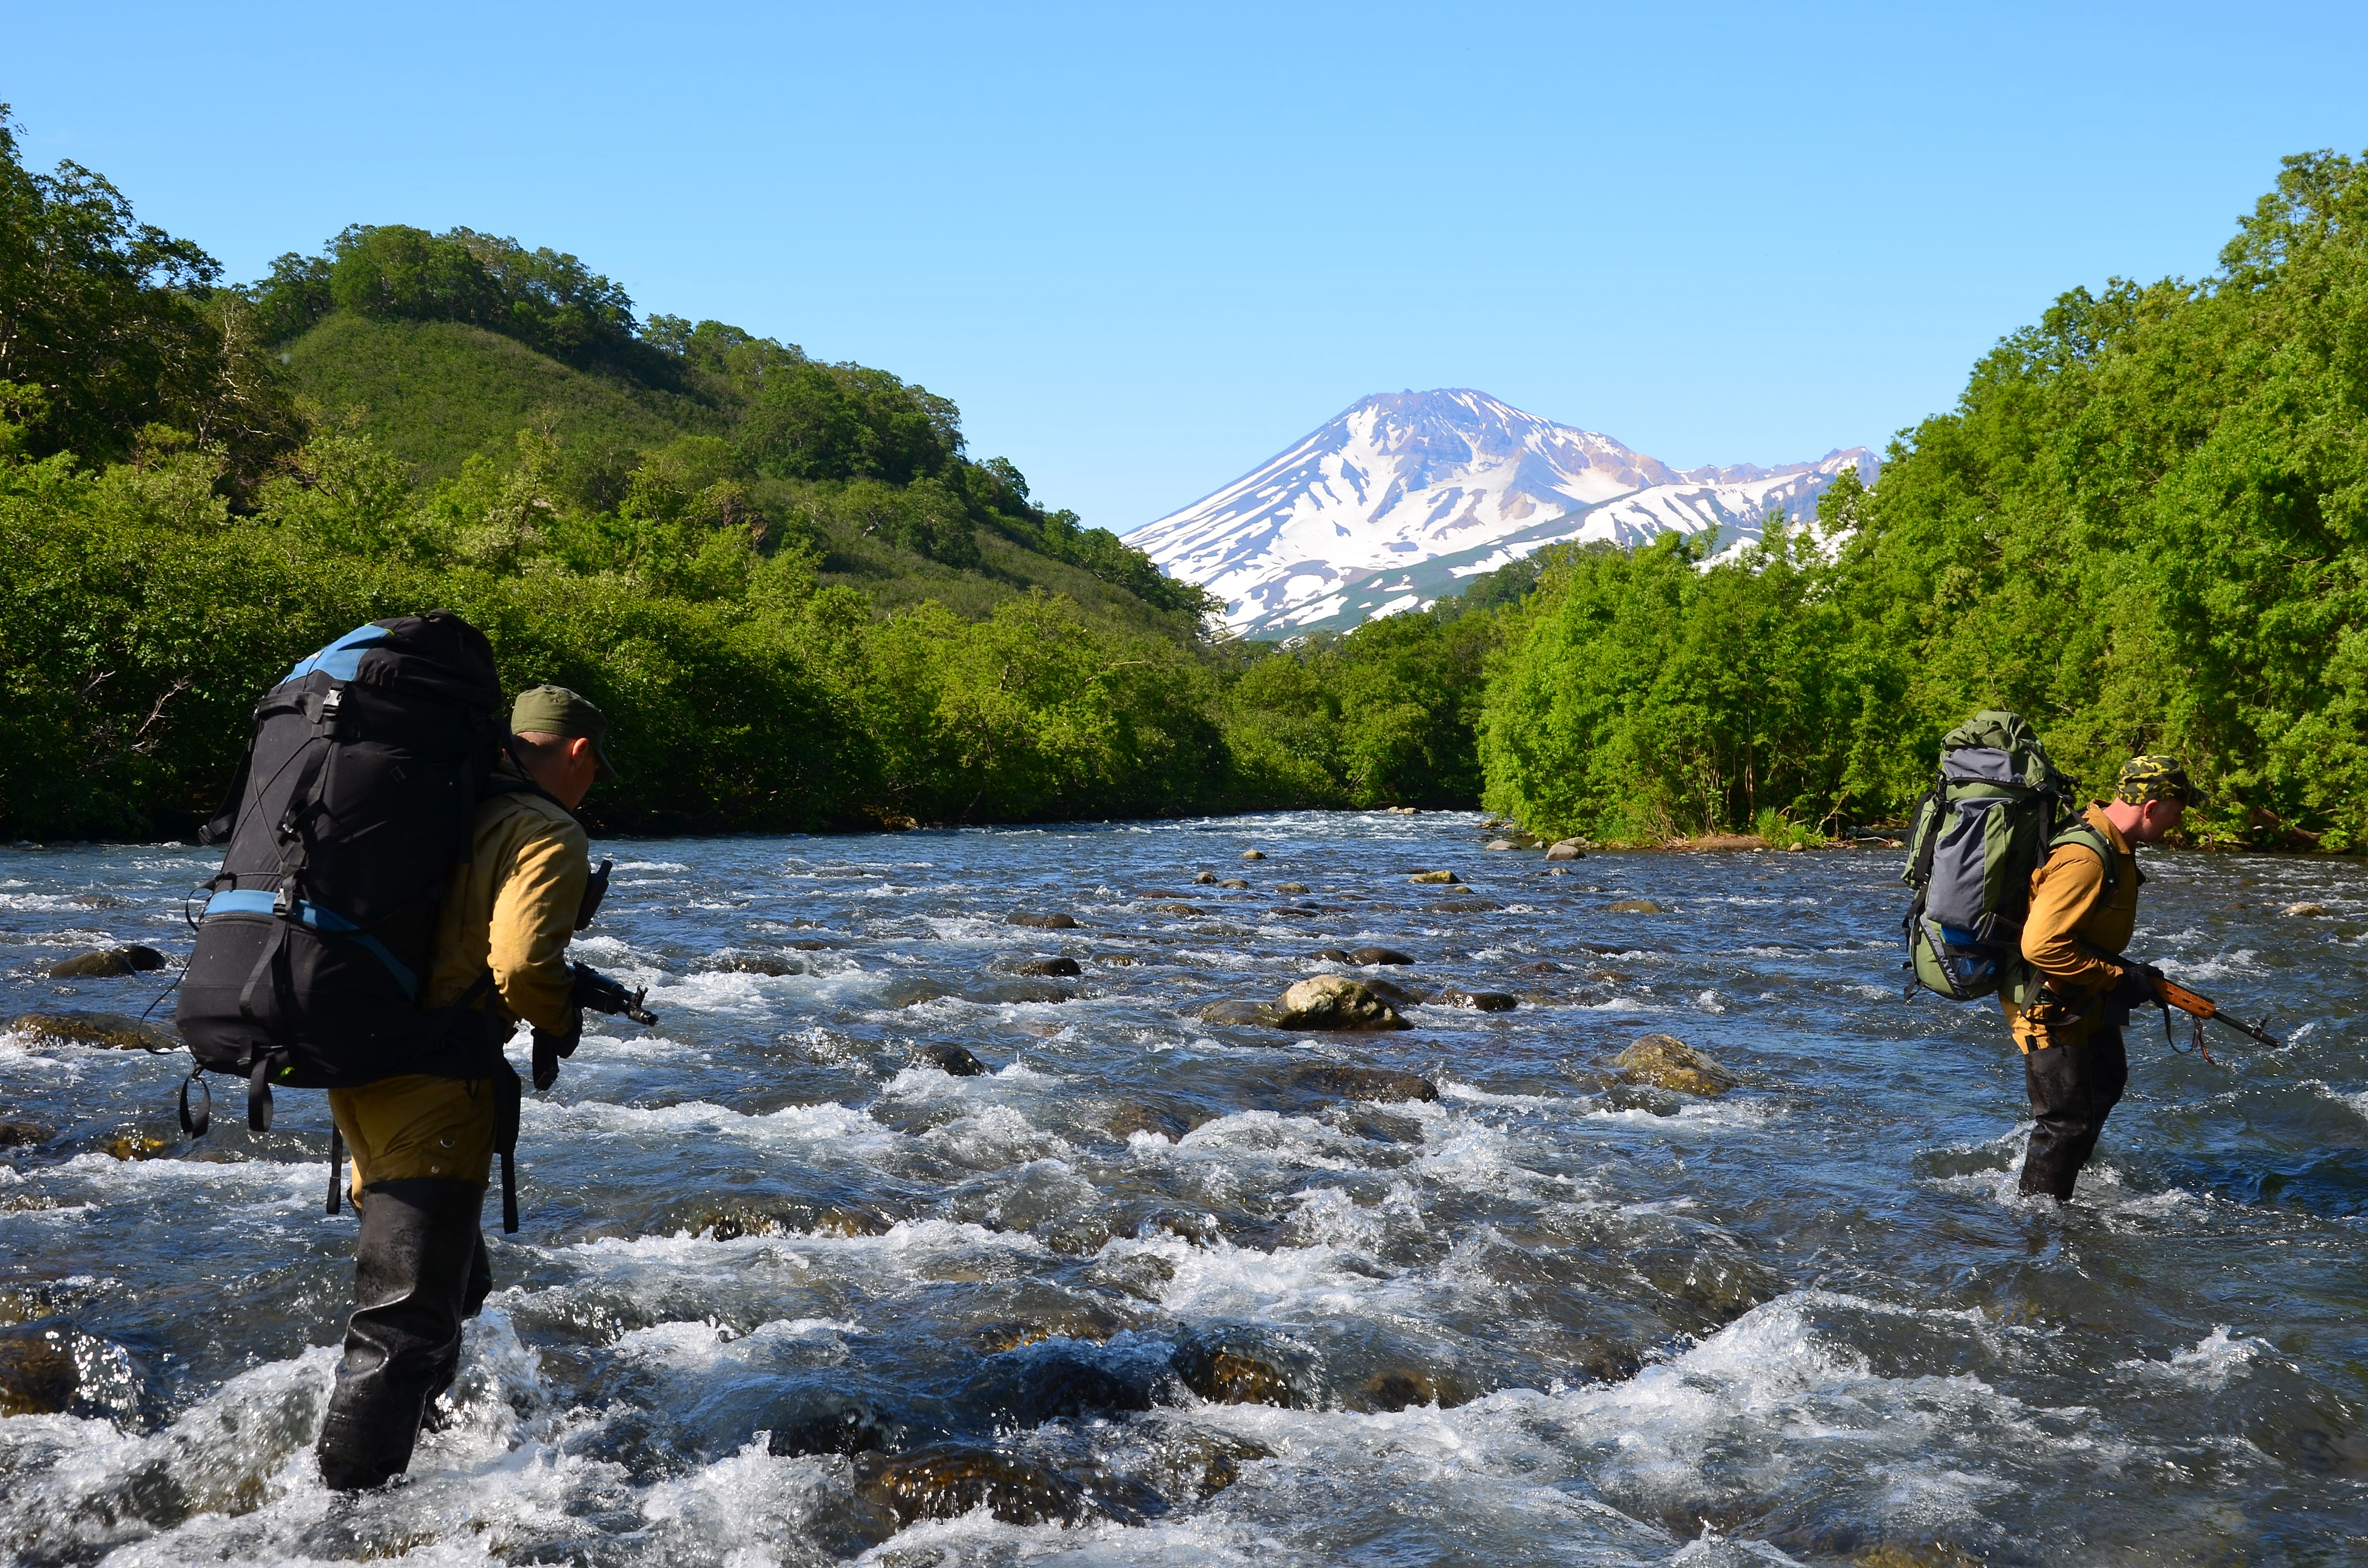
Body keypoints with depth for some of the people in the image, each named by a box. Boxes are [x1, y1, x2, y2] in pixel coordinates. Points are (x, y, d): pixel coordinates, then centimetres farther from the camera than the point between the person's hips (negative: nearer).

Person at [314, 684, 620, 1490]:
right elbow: (522, 963, -23)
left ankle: (428, 1423, 44)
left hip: (353, 1059, 9)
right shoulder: (546, 831, -10)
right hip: (430, 1089, -9)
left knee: (454, 1279, 28)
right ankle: (351, 1502, -5)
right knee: (408, 1318, -5)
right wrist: (562, 1024, -2)